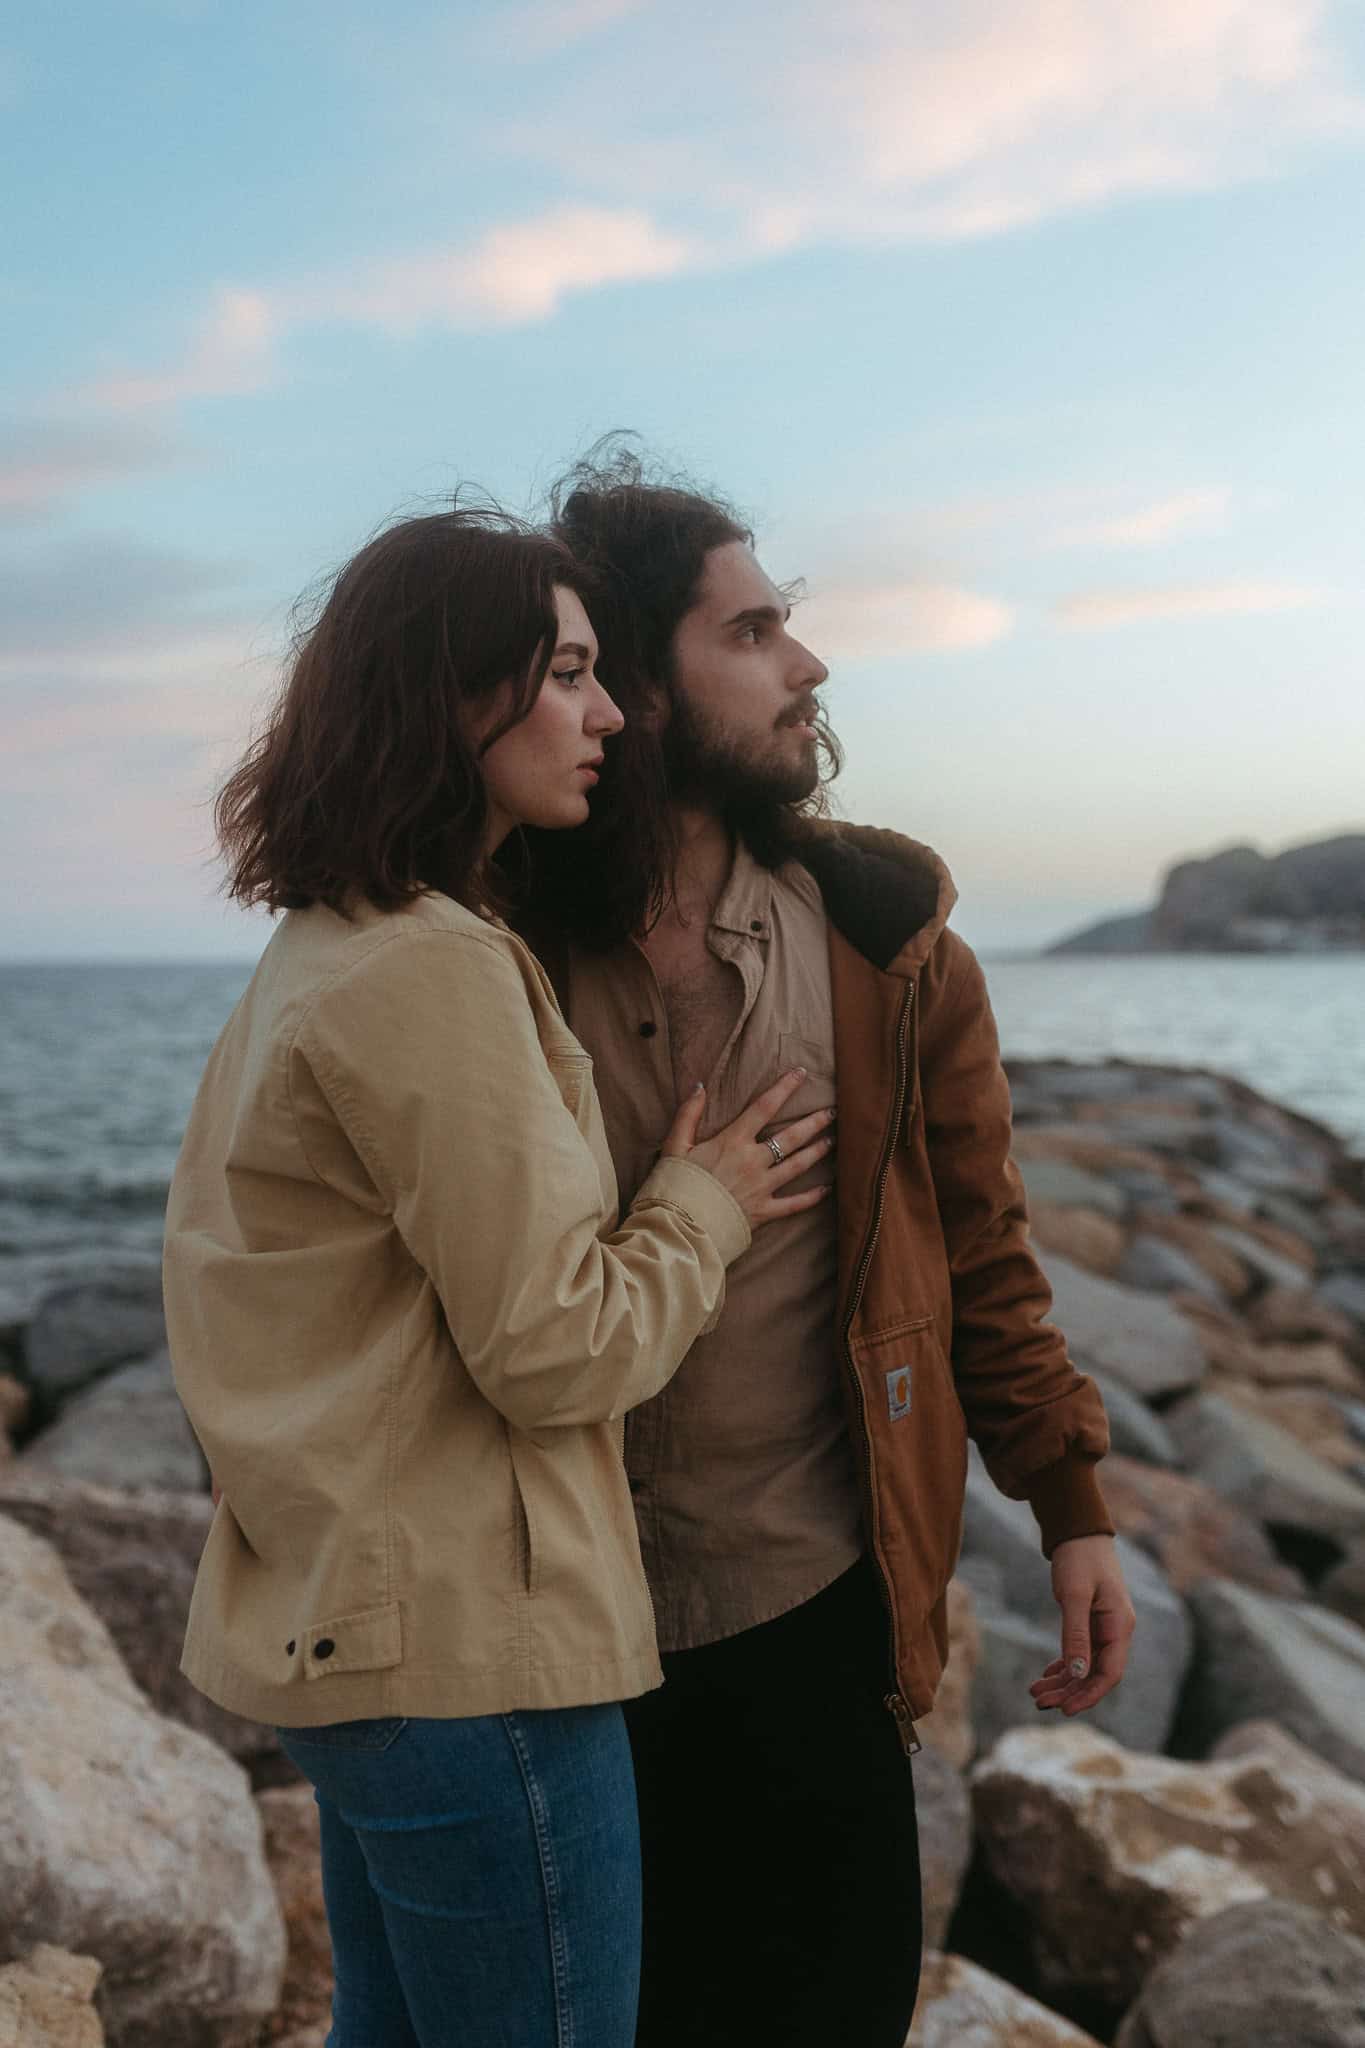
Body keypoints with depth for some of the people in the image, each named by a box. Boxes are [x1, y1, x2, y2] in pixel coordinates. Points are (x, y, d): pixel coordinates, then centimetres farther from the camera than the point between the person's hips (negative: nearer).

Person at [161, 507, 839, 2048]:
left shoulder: (318, 953, 10)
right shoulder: (437, 969, -21)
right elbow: (555, 1352, -20)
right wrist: (705, 1208, -3)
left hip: (341, 1622, 10)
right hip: (472, 1652, -10)